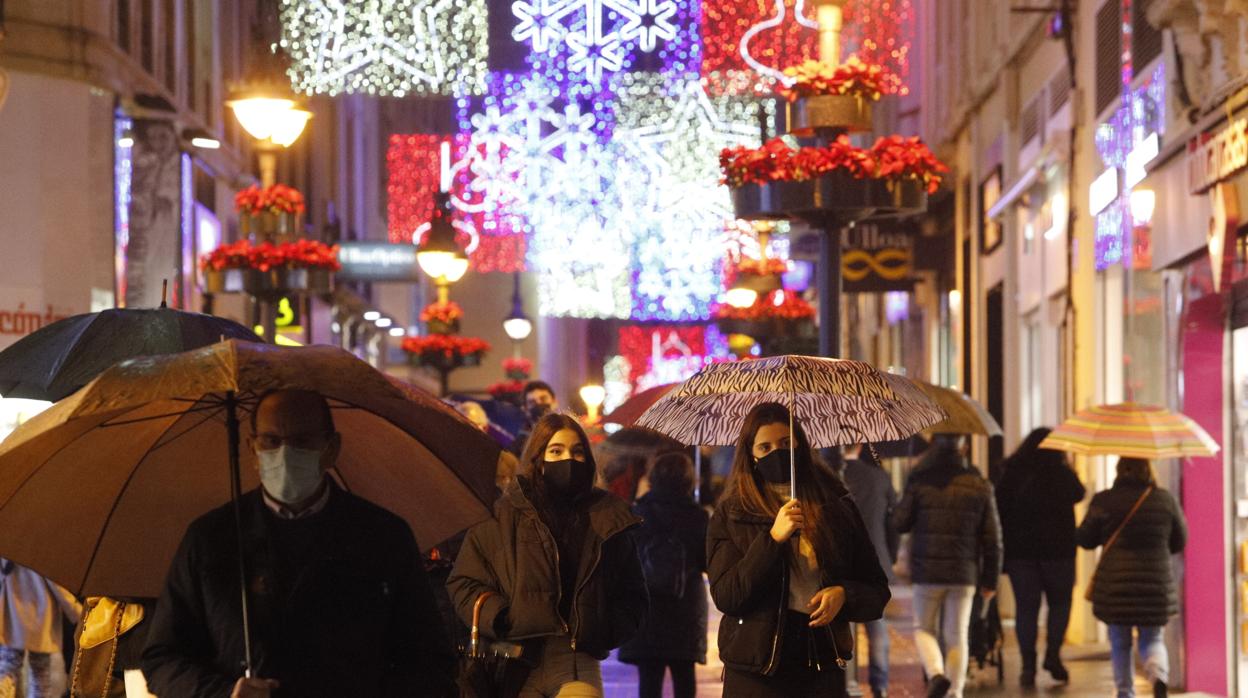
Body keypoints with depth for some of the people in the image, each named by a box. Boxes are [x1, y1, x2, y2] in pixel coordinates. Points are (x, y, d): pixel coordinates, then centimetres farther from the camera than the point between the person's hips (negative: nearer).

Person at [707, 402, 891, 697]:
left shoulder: (837, 506, 8)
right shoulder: (730, 515, 3)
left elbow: (877, 592, 11)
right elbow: (725, 597, -9)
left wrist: (844, 594, -10)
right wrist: (773, 538, -16)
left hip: (823, 670, 1)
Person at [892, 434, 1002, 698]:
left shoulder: (920, 481, -6)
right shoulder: (980, 486, 0)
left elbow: (899, 523, -1)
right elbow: (992, 537, 3)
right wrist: (990, 578, 10)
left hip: (927, 570, -1)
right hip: (965, 573, 1)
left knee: (923, 628, 12)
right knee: (957, 636, 9)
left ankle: (936, 673, -13)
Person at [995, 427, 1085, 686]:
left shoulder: (1009, 474, -1)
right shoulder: (1063, 474, -4)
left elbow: (999, 512, -2)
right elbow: (1078, 494, 16)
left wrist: (1000, 556, 1)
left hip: (1019, 550, 1)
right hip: (1057, 549, -1)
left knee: (1026, 606, 4)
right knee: (1059, 601, 14)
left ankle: (1028, 665, 0)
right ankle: (1053, 654, 2)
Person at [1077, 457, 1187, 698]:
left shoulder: (1103, 501, -5)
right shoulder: (1166, 500, 1)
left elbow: (1085, 539, 2)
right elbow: (1179, 541, 11)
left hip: (1114, 583, -1)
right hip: (1156, 583, 1)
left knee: (1120, 642, 13)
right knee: (1152, 638, 14)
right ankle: (1158, 673, -15)